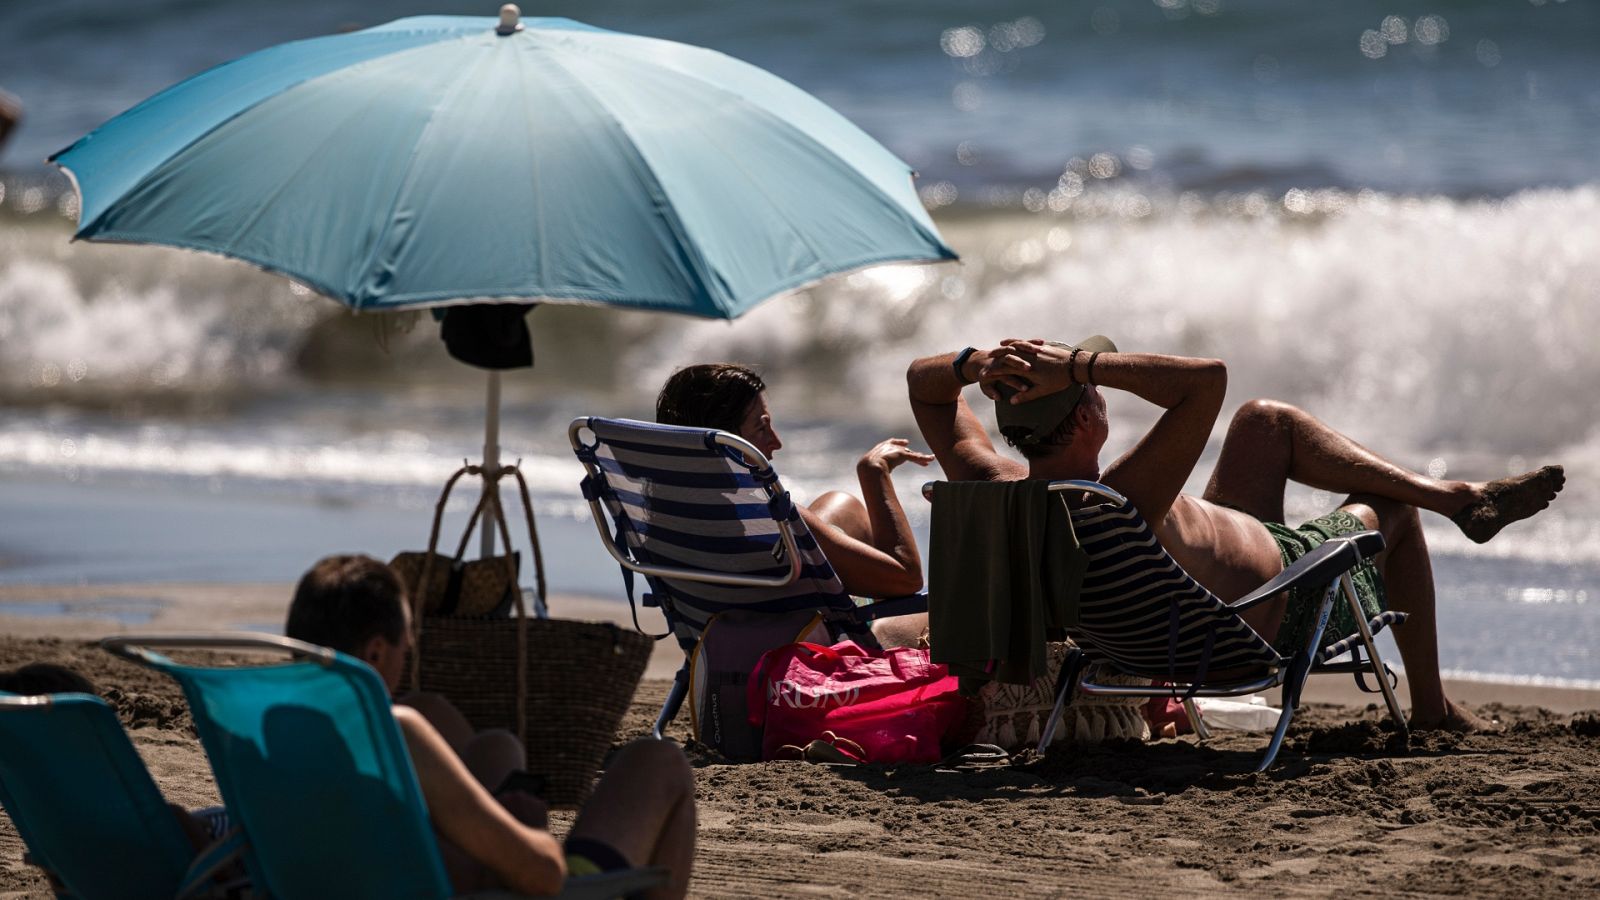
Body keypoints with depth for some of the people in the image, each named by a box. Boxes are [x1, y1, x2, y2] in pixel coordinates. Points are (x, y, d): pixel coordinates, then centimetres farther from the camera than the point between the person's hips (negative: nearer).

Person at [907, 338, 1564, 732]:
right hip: (1278, 601, -8)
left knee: (1266, 422, 21)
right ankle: (1431, 707, 36)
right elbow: (1208, 379, -52)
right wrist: (1081, 365, -50)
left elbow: (922, 382, -10)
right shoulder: (1121, 508, -46)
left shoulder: (993, 492, -24)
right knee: (1388, 510, 20)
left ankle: (1456, 497, 30)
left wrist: (979, 363, -31)